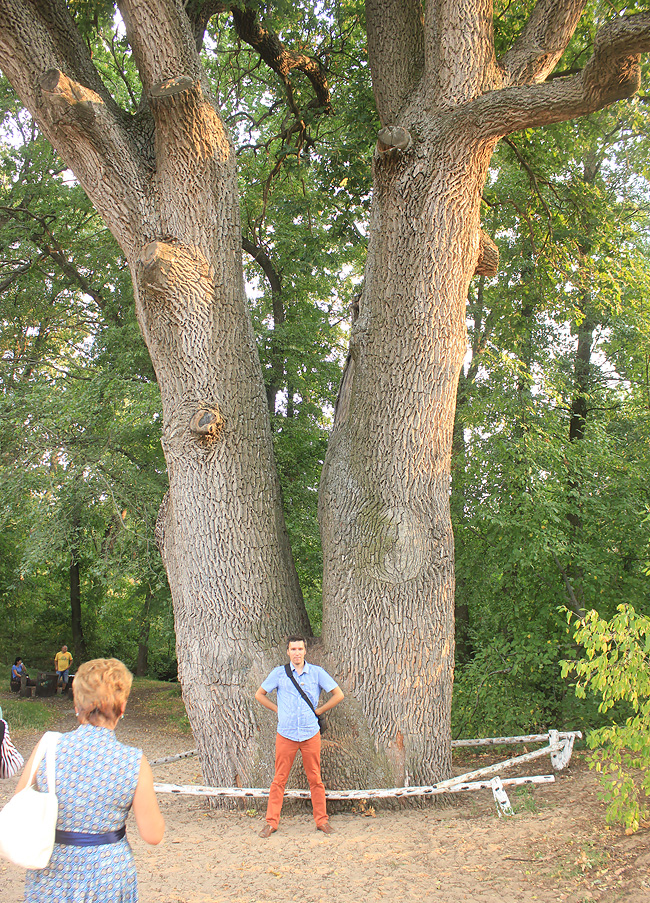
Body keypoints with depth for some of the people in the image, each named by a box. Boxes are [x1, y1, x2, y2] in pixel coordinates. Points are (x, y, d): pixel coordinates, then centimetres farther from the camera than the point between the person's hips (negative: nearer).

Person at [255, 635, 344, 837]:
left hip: (311, 733, 0)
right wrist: (278, 709, 6)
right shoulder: (279, 673, 3)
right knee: (279, 779, 2)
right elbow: (259, 695, 14)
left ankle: (321, 820, 16)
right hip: (285, 734, 0)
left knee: (315, 778, 5)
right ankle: (271, 822, 11)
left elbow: (338, 694, 9)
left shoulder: (316, 672, 3)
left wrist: (319, 710, 5)